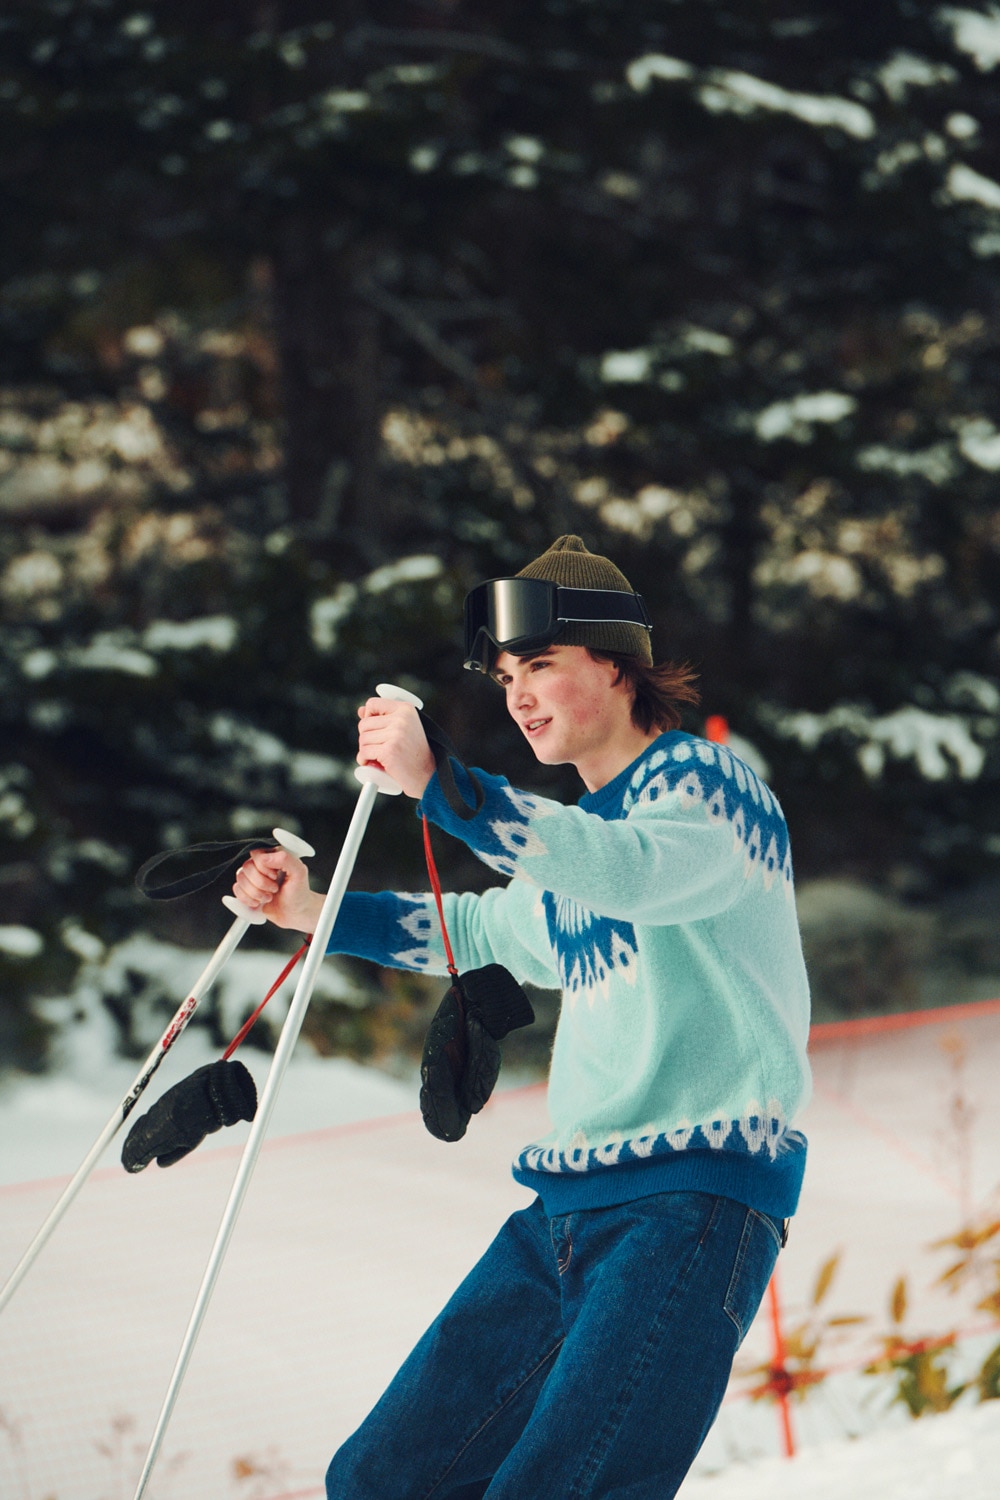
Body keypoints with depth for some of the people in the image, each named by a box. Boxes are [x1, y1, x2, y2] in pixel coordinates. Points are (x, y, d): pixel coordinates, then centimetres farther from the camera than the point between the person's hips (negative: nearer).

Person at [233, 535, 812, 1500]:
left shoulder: (708, 784, -4)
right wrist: (313, 910, 28)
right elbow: (482, 931, 39)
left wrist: (436, 784, -32)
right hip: (564, 1211, 8)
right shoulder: (568, 836, 20)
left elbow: (629, 869, -27)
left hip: (694, 1207, -8)